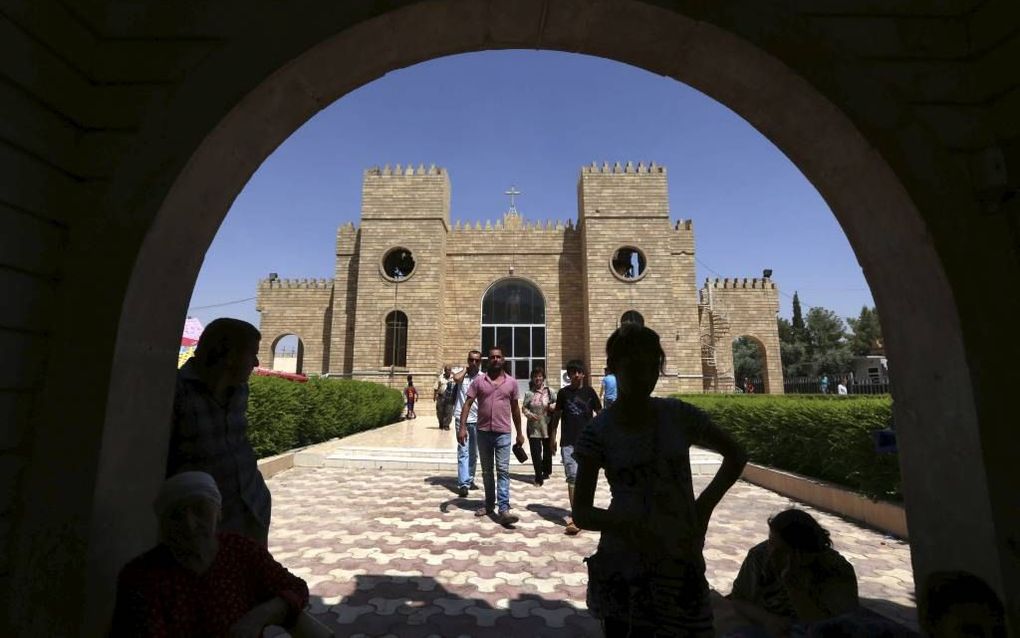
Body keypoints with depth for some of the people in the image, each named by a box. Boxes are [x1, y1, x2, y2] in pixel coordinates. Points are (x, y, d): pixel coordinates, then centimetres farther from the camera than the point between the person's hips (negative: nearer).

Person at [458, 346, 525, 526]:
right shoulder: (479, 381, 1)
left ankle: (503, 510, -6)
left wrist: (519, 433, 12)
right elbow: (467, 404, -2)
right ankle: (489, 504, 27)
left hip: (503, 433, -1)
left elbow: (515, 408, 11)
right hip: (483, 432, 1)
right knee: (487, 472, 13)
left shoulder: (512, 382, 3)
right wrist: (462, 427, -13)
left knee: (503, 471, -6)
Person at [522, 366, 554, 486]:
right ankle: (538, 478, 7)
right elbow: (524, 408, 4)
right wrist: (529, 414, -15)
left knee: (547, 451, 17)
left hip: (547, 426, 1)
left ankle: (546, 472, 41)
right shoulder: (529, 393, 1)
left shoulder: (549, 391, 0)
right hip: (533, 427, -1)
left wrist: (551, 407, -16)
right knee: (536, 452, -5)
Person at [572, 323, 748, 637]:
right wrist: (622, 524, -28)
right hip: (623, 566, -1)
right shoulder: (598, 432, -11)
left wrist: (705, 505, -3)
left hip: (682, 560, 2)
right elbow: (581, 513, -9)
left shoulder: (679, 415, -4)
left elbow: (736, 455, 9)